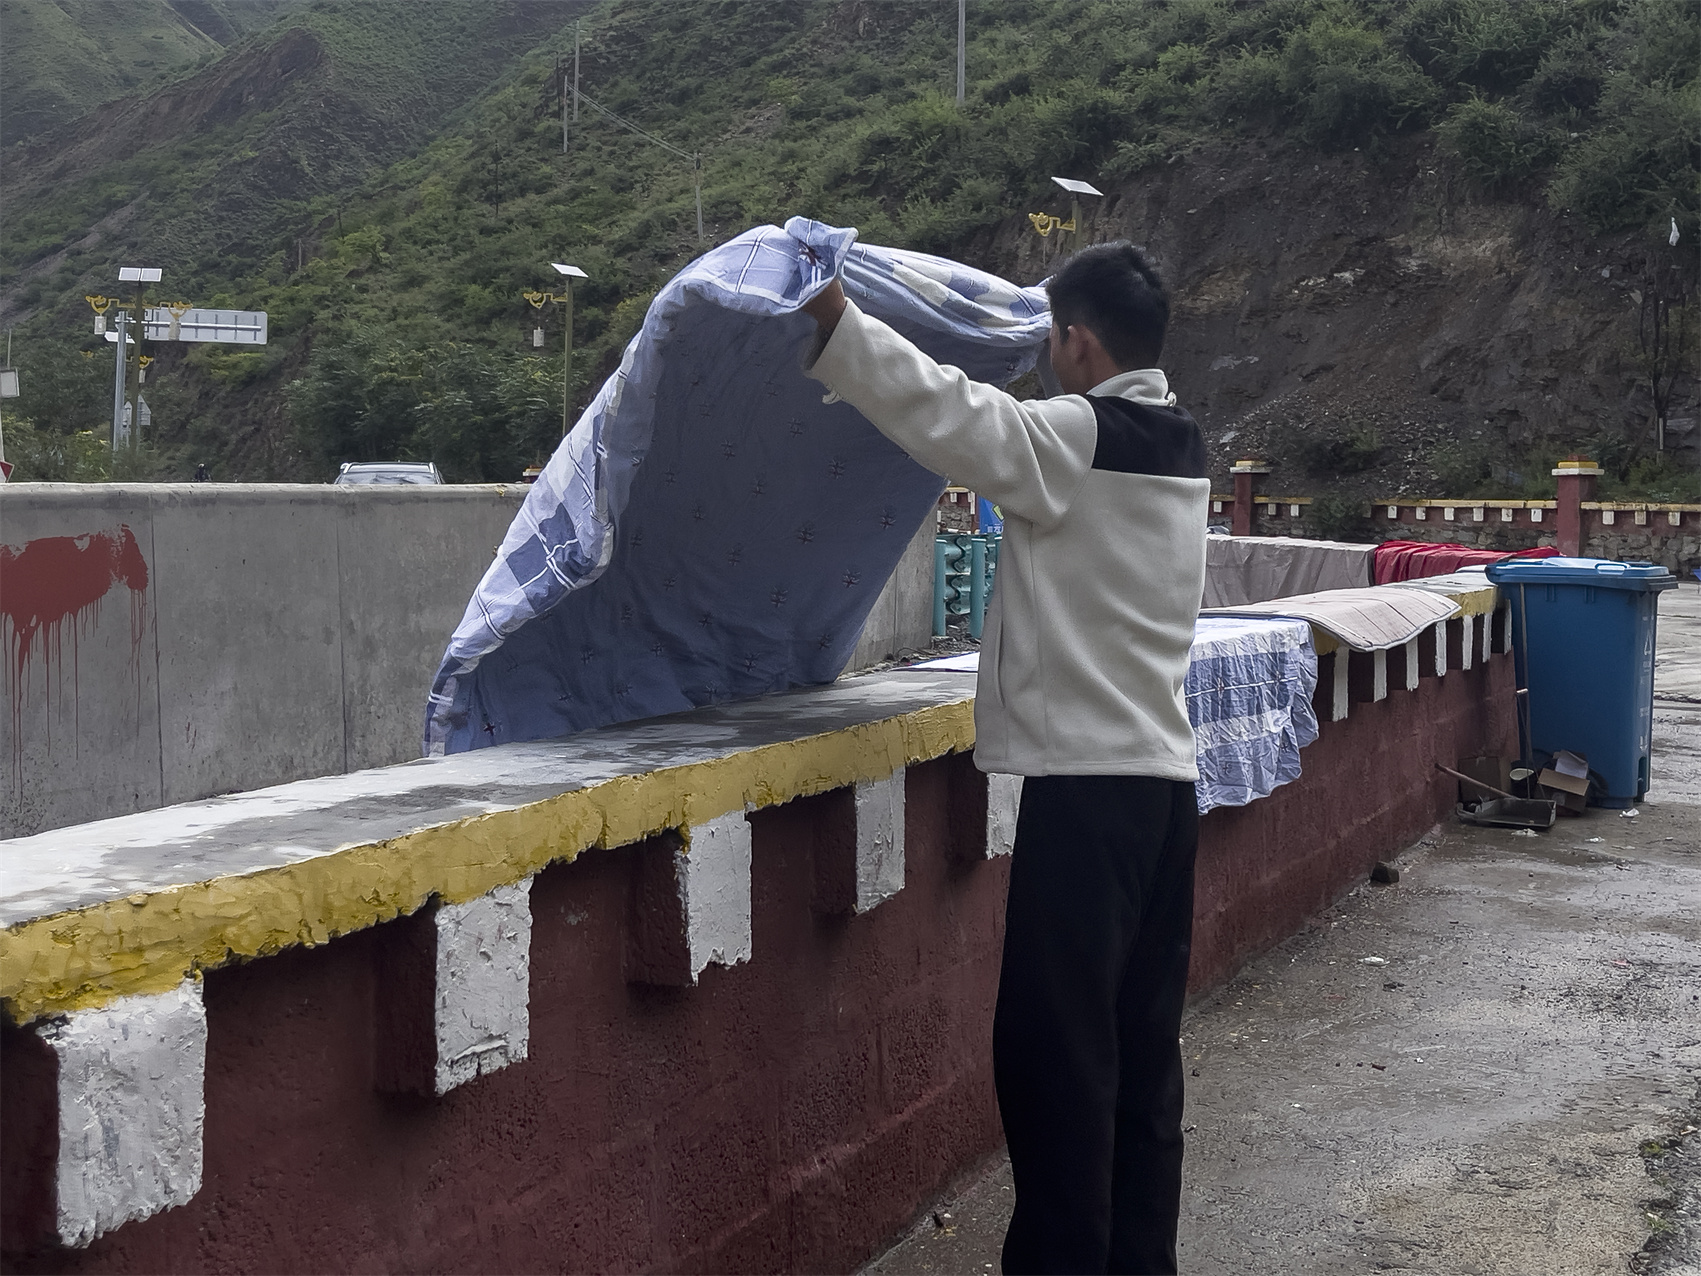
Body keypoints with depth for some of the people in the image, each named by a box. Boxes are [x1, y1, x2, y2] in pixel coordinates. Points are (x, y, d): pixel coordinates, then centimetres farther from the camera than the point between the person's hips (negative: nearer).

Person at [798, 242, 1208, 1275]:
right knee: (1144, 1045, 13)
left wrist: (834, 318, -19)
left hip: (1088, 784, -9)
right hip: (1167, 776, 9)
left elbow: (943, 411, -22)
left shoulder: (1074, 437, -12)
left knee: (1056, 1047, -3)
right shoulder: (1177, 446, 14)